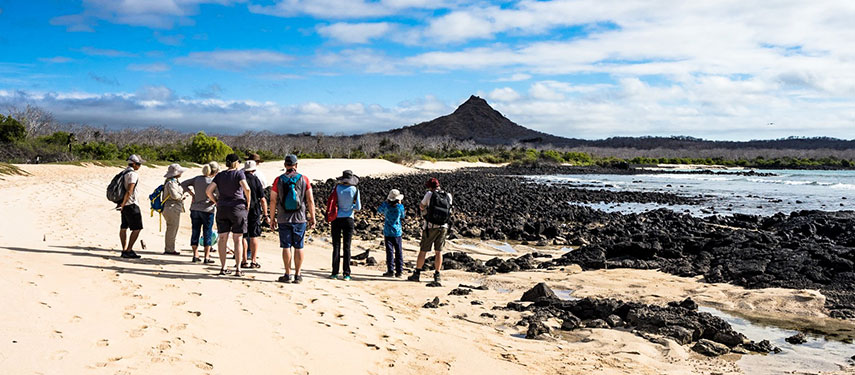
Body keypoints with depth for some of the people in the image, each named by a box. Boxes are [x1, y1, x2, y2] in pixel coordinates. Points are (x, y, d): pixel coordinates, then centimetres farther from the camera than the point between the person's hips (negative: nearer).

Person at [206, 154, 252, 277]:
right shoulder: (239, 173, -5)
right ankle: (238, 269, 1)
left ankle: (223, 267, 9)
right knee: (237, 239, 1)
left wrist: (216, 202, 12)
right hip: (238, 208, -3)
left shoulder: (220, 175, 8)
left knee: (223, 239, 8)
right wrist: (248, 202, -6)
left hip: (222, 210, 4)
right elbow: (246, 189, -20)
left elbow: (208, 190, 2)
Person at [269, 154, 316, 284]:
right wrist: (312, 218, 4)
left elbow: (273, 201, -1)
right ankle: (298, 275, 8)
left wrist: (272, 218, 8)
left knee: (286, 246, 4)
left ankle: (287, 275, 6)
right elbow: (310, 200, -2)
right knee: (299, 247, 6)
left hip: (283, 219, 0)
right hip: (300, 219, 0)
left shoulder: (278, 180, -1)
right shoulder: (304, 179, 0)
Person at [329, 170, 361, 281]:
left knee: (336, 246, 6)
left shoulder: (337, 188, -5)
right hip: (348, 219, 0)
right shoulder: (355, 190, -5)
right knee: (346, 247, 4)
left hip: (336, 219, 0)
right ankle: (346, 274, 3)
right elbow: (358, 207, -1)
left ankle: (335, 273, 5)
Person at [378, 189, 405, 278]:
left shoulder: (386, 206, -9)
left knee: (390, 251, 1)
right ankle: (399, 271, 8)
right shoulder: (400, 207, -9)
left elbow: (379, 210, 12)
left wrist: (385, 201, 15)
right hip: (398, 232, 1)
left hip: (388, 232, 0)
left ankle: (390, 271, -2)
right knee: (399, 252, 7)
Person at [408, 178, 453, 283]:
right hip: (443, 227, 3)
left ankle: (417, 274, 9)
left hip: (430, 227, -3)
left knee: (423, 251, 5)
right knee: (439, 252, 10)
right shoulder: (448, 196, 3)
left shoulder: (429, 194, -8)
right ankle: (437, 275, 10)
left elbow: (421, 206, 6)